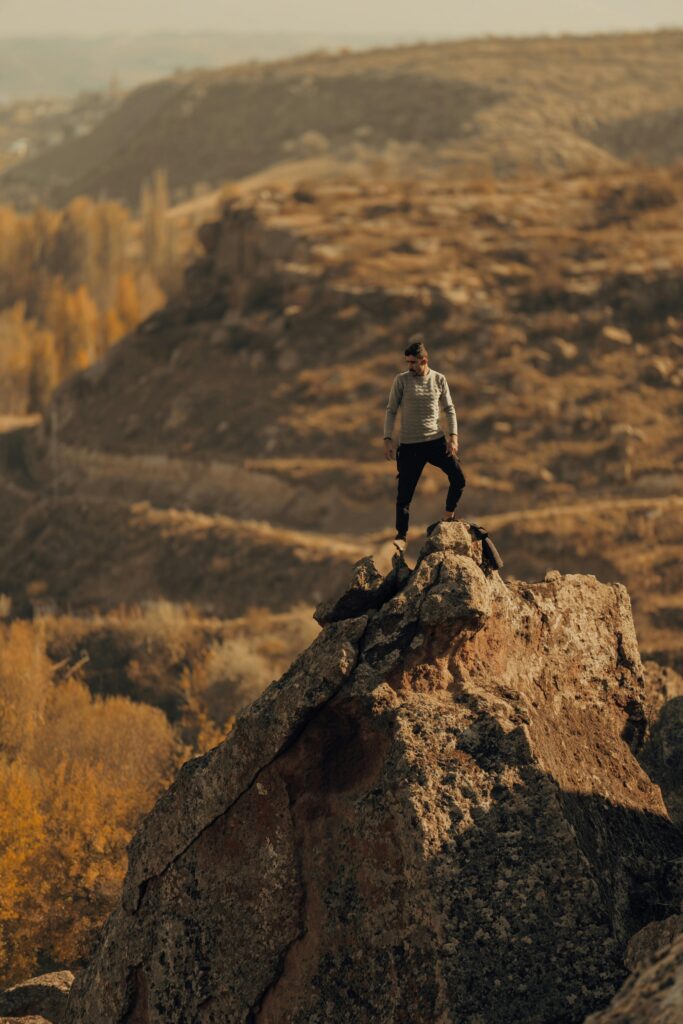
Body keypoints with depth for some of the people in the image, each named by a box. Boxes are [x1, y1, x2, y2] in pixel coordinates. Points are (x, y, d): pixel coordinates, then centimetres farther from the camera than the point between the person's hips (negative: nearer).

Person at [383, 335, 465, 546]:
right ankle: (401, 537, 5)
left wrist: (453, 436, -2)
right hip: (409, 445, -2)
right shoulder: (401, 380, -3)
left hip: (436, 441, 2)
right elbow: (391, 411, 1)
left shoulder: (439, 380, 2)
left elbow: (449, 409, 8)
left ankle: (448, 516, 14)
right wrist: (387, 439, -6)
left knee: (458, 478, -8)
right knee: (404, 493, -3)